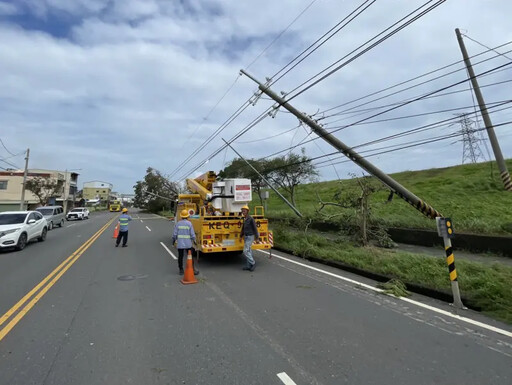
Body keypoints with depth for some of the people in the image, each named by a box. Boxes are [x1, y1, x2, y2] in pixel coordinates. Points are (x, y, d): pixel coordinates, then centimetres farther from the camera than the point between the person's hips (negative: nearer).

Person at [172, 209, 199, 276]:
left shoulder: (178, 224, -2)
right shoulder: (189, 223, -8)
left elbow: (175, 234, 0)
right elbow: (192, 234, -8)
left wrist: (173, 240, 16)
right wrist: (194, 240, 6)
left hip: (180, 244, 2)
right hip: (188, 244, -2)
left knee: (180, 257, 11)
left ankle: (181, 270, 18)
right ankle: (193, 270, 10)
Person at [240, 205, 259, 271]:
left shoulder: (251, 219, -16)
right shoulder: (244, 219, 9)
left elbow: (255, 228, -14)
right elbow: (243, 228, 19)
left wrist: (257, 237, -12)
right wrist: (241, 236, 21)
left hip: (250, 237, -8)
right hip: (246, 237, 8)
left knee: (245, 251, -10)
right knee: (248, 251, 11)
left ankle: (253, 263, 3)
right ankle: (249, 266, 16)